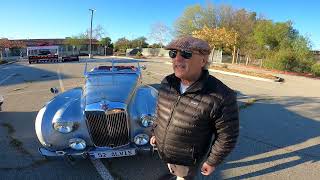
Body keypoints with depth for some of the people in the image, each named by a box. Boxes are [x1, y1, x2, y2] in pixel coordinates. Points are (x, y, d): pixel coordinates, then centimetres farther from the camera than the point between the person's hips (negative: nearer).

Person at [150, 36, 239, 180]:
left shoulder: (221, 98, -30)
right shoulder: (167, 83, -13)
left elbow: (227, 136, -18)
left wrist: (212, 162, -9)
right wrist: (155, 132, 12)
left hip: (188, 158, -5)